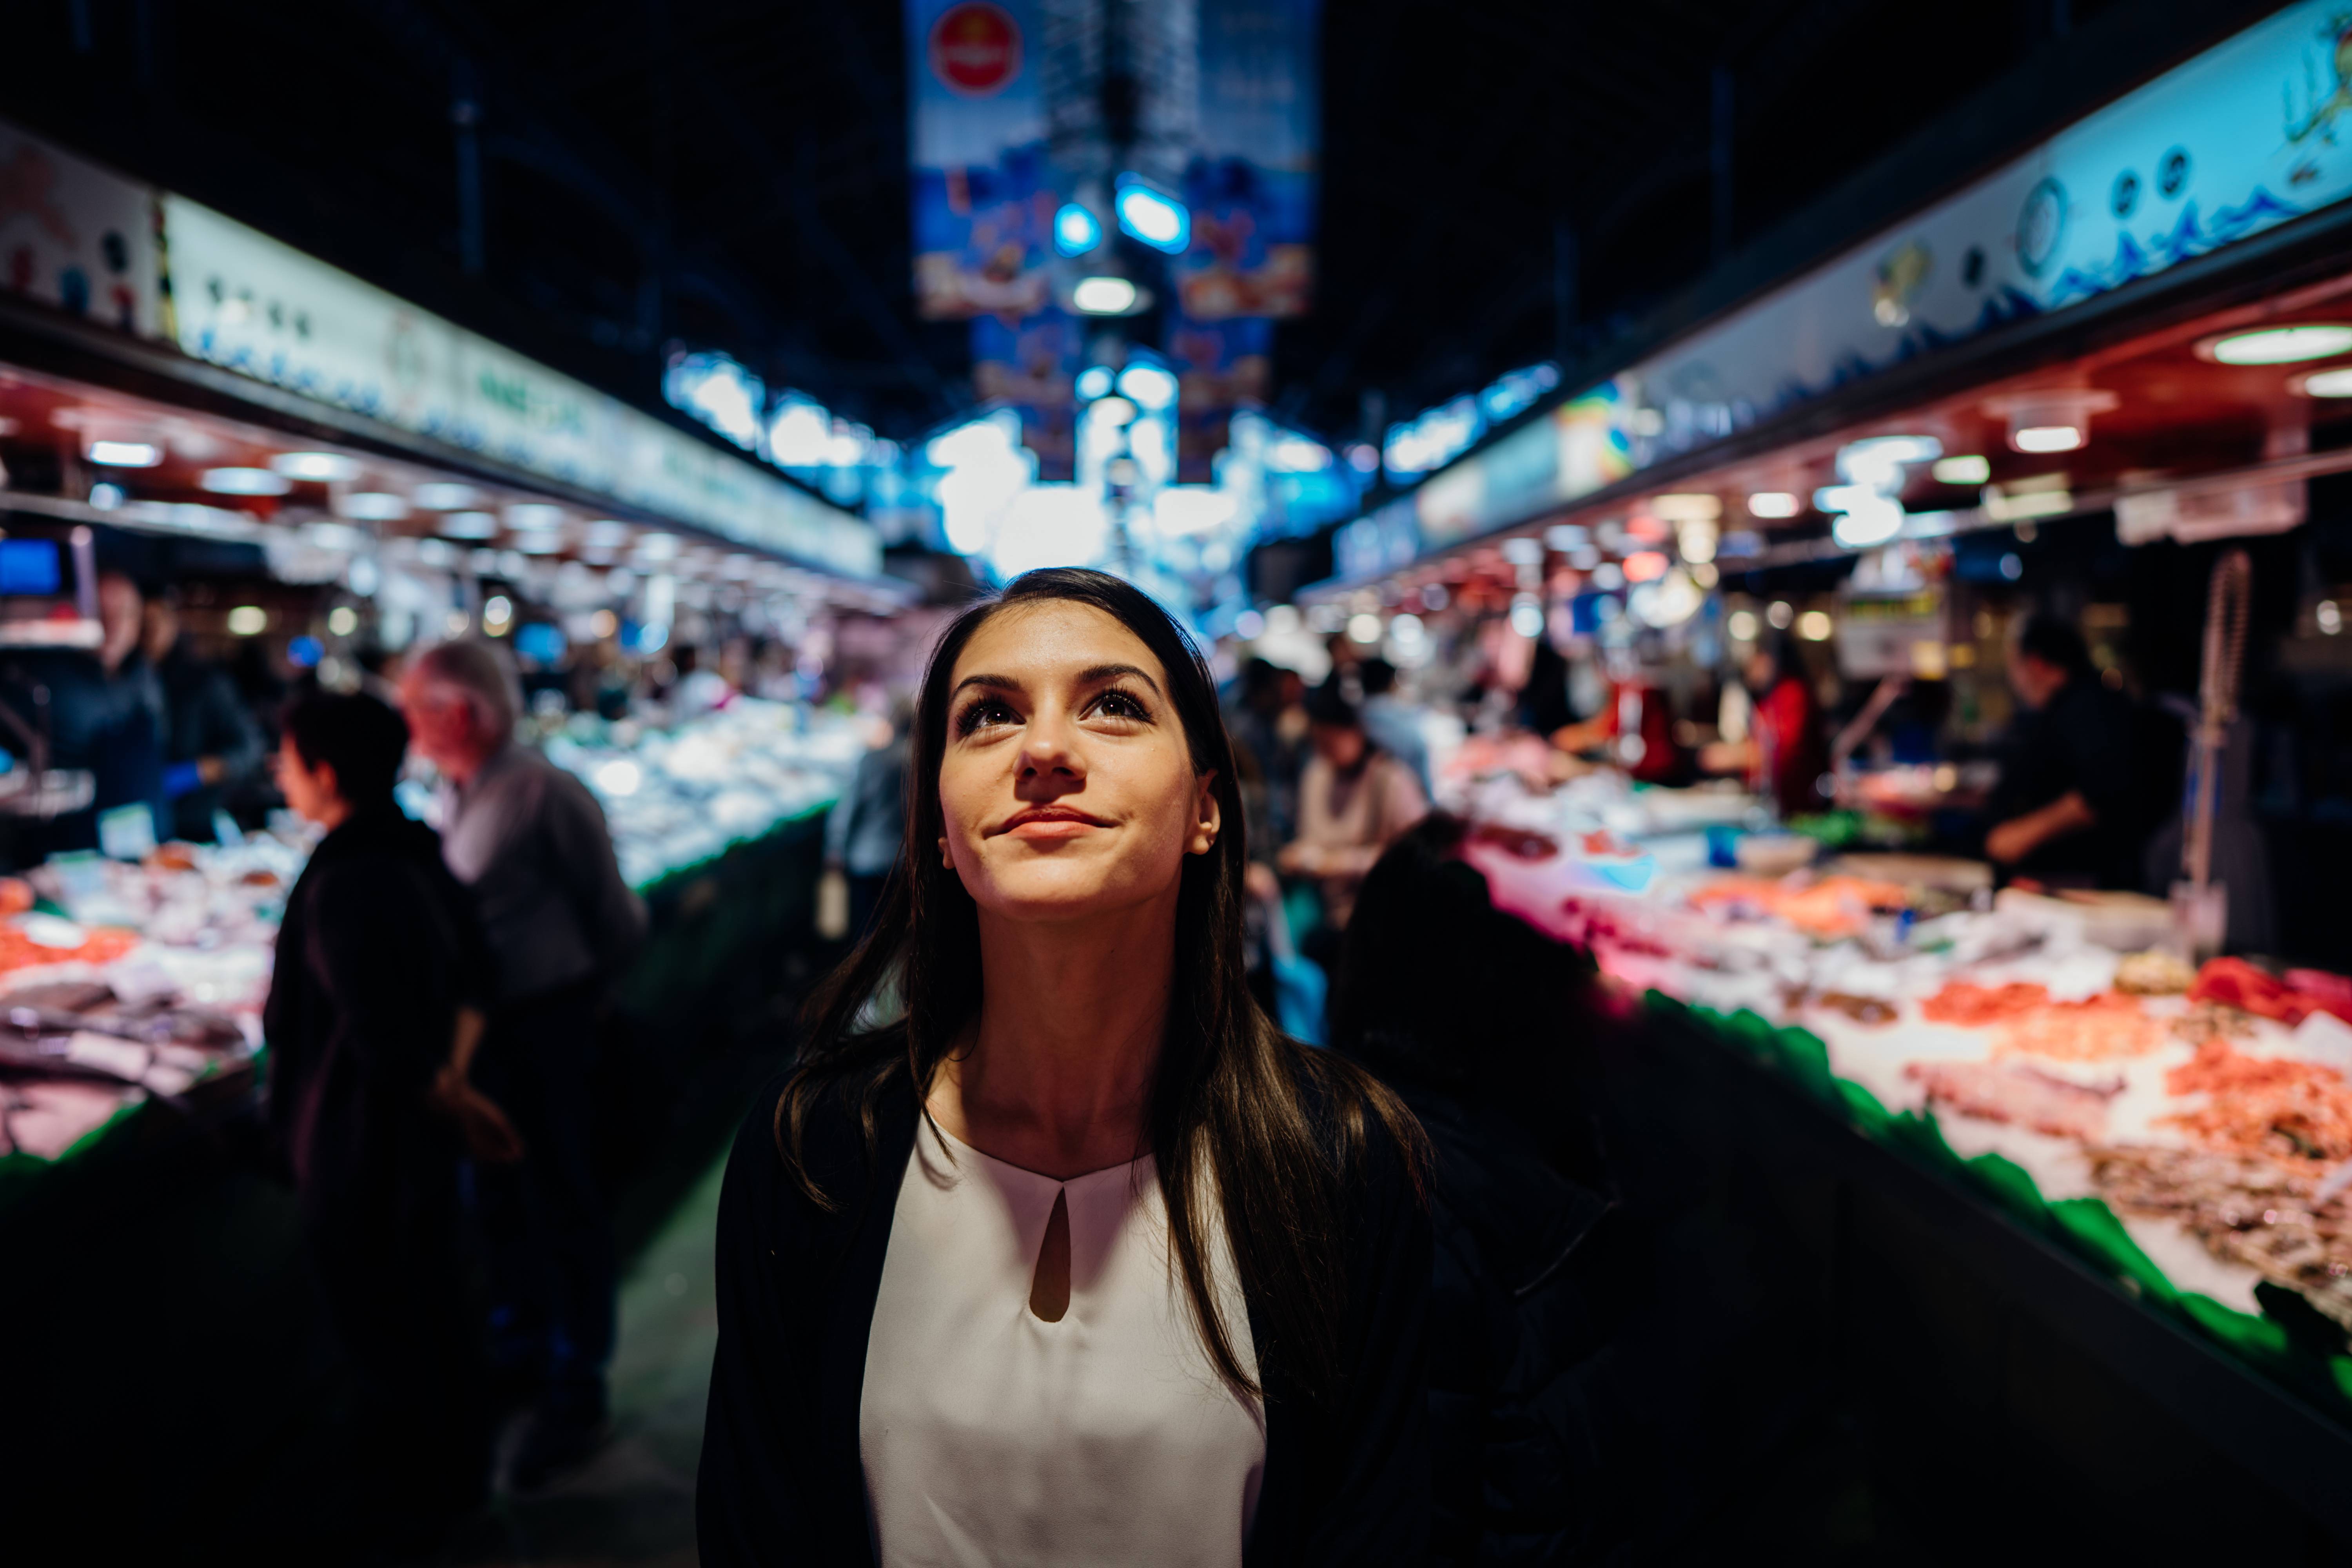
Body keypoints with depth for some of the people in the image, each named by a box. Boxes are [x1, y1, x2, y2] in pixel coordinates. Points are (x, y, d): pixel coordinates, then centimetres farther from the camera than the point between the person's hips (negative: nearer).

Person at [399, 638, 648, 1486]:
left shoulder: (543, 794, -19)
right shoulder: (453, 794, 5)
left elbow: (609, 910, -10)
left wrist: (588, 990, 3)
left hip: (543, 1020, -8)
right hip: (476, 1021, 8)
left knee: (560, 1202, 3)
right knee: (500, 1195, 21)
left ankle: (576, 1394, 17)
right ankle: (519, 1352, 42)